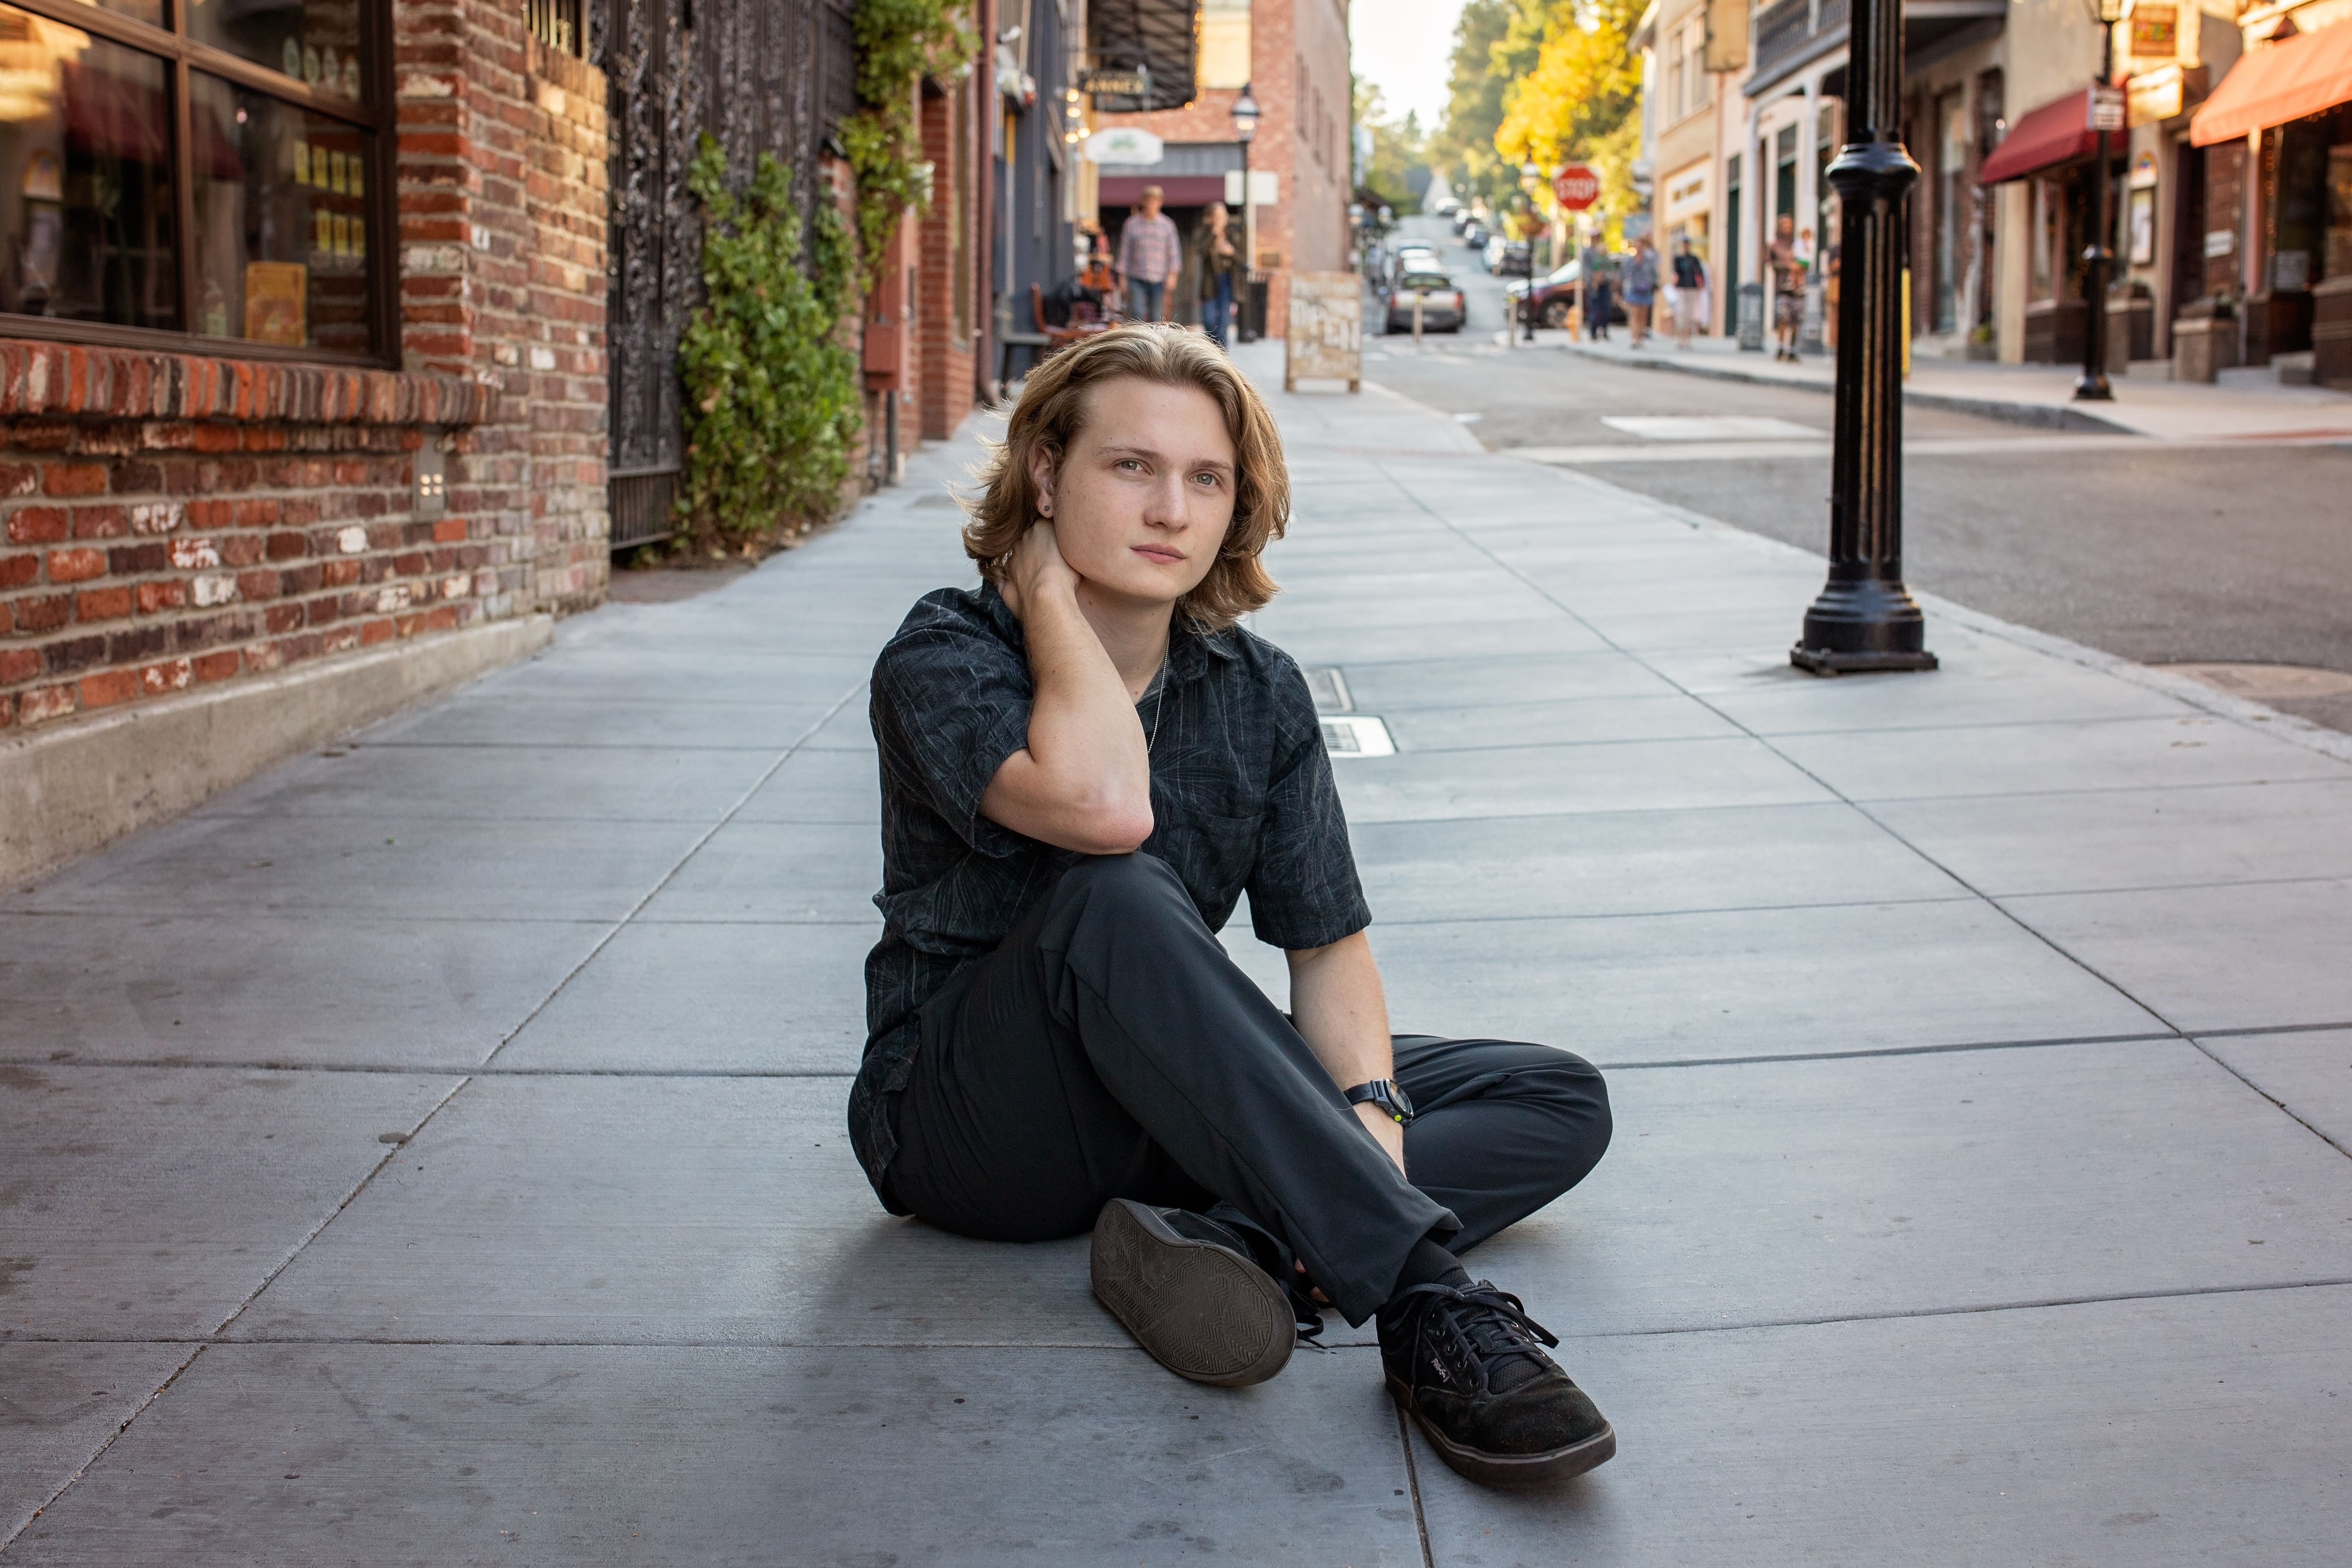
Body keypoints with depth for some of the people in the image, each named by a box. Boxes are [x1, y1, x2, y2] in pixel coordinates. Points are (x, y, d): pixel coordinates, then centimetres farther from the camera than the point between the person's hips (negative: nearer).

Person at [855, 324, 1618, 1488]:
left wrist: (1371, 1111, -22)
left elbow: (1328, 944, -3)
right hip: (961, 1119, -6)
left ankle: (1235, 1240, -31)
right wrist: (1046, 587, -20)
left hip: (1169, 1116, 6)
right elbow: (1101, 807, -34)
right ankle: (1428, 1306, -43)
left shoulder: (1259, 693, 3)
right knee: (1117, 901, -38)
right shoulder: (941, 660, -13)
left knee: (1561, 1102, -5)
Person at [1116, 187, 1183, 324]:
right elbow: (1124, 251, 7)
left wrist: (1172, 275, -5)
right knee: (1136, 314, -14)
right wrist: (1122, 277, 3)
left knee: (1156, 317, 4)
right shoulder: (1131, 224, 4)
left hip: (1158, 281, 1)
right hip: (1136, 280, -1)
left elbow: (1174, 251, 5)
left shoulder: (1167, 225, 5)